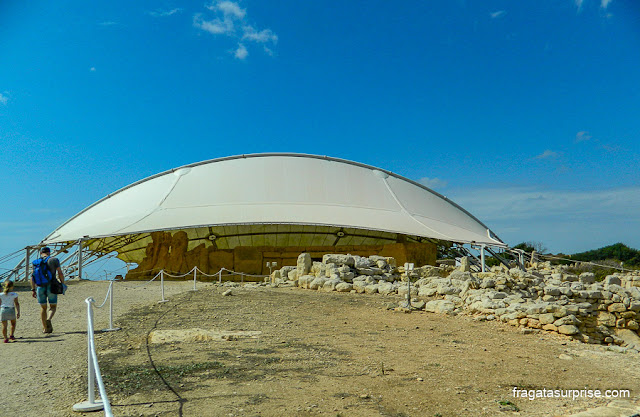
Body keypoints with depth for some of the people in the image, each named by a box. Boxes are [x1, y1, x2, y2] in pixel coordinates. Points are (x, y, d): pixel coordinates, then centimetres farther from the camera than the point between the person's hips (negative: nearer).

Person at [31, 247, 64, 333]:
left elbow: (33, 276, 3)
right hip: (51, 287, -2)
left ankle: (45, 328, 15)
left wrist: (33, 289, 7)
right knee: (53, 306, 9)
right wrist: (62, 285, 3)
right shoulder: (54, 260, -1)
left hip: (40, 287, 3)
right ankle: (48, 320, -20)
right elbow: (60, 273, -6)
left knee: (43, 308, 14)